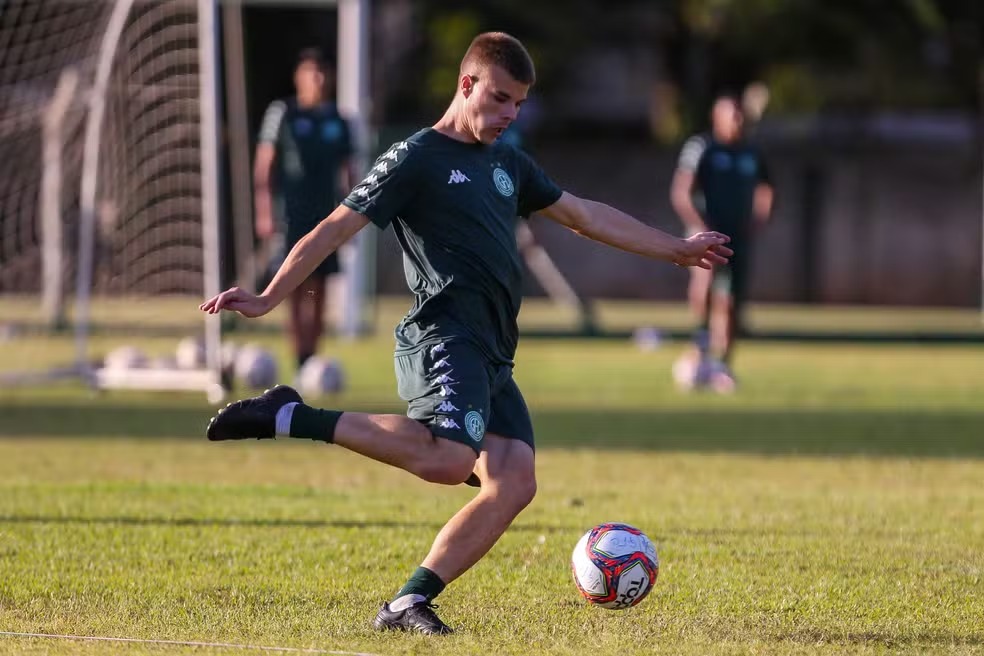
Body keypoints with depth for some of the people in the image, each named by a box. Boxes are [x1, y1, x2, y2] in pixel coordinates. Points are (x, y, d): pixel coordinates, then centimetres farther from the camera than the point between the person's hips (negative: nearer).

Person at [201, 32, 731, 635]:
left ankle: (408, 604, -6)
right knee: (449, 460, -32)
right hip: (444, 341, -9)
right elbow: (337, 228, -4)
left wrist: (677, 249, 37)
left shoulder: (506, 163, 24)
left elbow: (588, 216, 33)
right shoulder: (417, 158, 0)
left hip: (491, 357, 9)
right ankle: (293, 419, -21)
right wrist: (267, 300, -11)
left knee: (514, 482, -8)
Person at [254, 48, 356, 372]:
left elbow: (346, 171, 17)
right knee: (296, 289, -8)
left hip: (325, 215, 4)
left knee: (317, 290, 4)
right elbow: (263, 166, -3)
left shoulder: (337, 121, 11)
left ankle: (311, 357, 11)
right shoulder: (281, 113, -1)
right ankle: (300, 363, -7)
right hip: (290, 212, -4)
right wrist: (264, 212, -10)